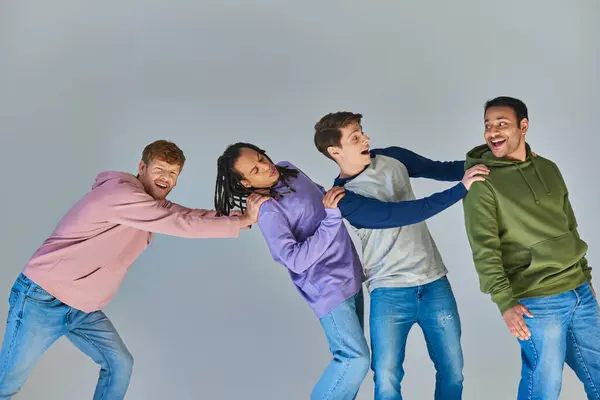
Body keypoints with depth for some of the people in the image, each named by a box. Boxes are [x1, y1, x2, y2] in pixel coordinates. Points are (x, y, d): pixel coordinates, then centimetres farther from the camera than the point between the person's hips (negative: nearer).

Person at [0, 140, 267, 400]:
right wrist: (243, 220, -19)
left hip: (82, 308, 9)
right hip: (43, 299, -9)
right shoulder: (123, 193, -22)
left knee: (120, 365, 5)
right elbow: (184, 223, -25)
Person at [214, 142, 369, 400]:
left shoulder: (287, 169, 2)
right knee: (355, 358, -9)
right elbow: (297, 260, -33)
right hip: (328, 286, -8)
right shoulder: (268, 212, -23)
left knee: (349, 354, 14)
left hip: (349, 275, 8)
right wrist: (331, 216, -34)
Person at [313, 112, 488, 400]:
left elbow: (441, 170, 11)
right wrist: (461, 188, -25)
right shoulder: (343, 198, -12)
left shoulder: (392, 158, 4)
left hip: (434, 282, 5)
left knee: (452, 370, 9)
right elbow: (399, 214, -23)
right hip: (390, 292, -4)